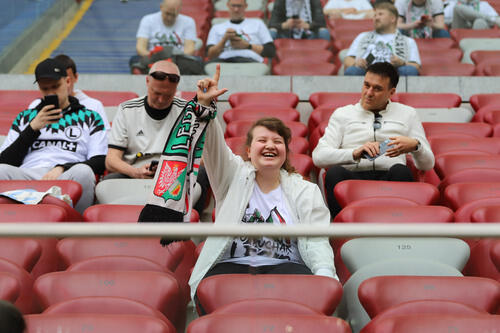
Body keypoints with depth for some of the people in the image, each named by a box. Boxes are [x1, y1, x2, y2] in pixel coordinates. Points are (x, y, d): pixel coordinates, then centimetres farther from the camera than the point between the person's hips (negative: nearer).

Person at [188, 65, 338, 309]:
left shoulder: (305, 191, 17)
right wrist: (205, 104, -17)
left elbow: (316, 242, 6)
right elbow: (213, 145, 2)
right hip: (231, 264, 0)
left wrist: (324, 275, -15)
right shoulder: (235, 176, 18)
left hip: (284, 265, 1)